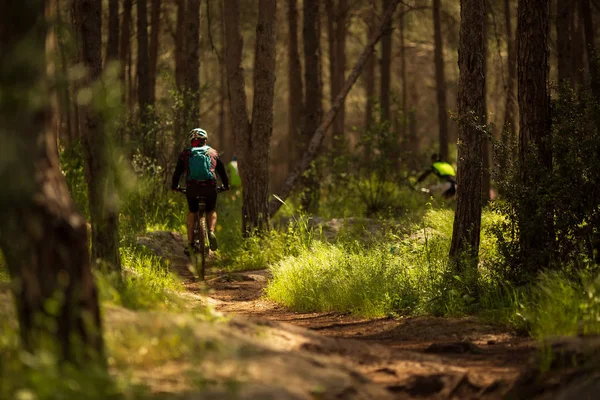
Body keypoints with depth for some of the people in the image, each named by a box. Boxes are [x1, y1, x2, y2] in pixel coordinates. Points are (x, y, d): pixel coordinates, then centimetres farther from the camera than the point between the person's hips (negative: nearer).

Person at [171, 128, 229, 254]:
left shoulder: (186, 153, 13)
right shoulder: (213, 152, 17)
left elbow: (177, 172, 19)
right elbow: (222, 170, 25)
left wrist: (174, 186, 34)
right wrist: (226, 185, 39)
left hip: (192, 187, 0)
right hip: (210, 187, 0)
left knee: (192, 213, 20)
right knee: (211, 211, 23)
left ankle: (190, 243, 11)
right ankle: (211, 232, -6)